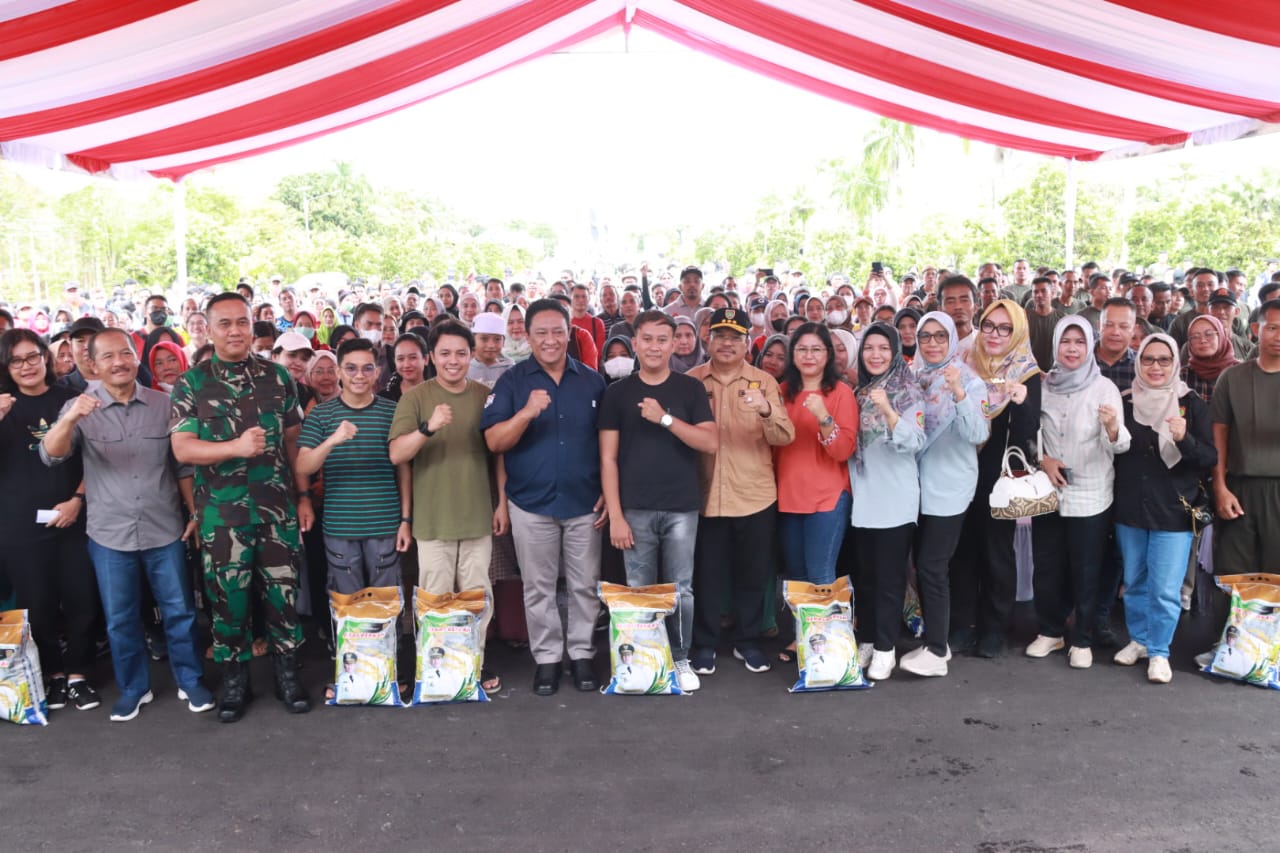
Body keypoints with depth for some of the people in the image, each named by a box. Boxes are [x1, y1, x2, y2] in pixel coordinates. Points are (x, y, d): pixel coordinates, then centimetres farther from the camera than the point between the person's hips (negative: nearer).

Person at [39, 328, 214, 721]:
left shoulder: (164, 404, -1)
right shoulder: (80, 407, -3)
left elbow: (182, 465, 6)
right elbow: (50, 456, -18)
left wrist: (194, 512, 4)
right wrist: (70, 419, -36)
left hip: (165, 529, 0)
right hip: (110, 534, 0)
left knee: (179, 611, 9)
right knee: (120, 619, 12)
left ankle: (191, 681, 27)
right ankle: (133, 689, 30)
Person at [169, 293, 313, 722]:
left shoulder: (277, 376, 5)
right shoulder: (191, 383, -1)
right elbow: (182, 448, -8)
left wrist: (303, 495, 6)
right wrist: (236, 447, -24)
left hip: (277, 506, 1)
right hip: (221, 512, -1)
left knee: (283, 591, 7)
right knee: (228, 597, 8)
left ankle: (287, 674, 24)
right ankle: (234, 680, 25)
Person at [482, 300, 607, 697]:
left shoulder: (592, 381, 3)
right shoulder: (512, 381, -2)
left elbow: (606, 443, 8)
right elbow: (494, 442, -11)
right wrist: (527, 412, -26)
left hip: (584, 502, 1)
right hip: (531, 503, -1)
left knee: (584, 585, 10)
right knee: (539, 588, 9)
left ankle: (581, 653, 26)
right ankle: (547, 657, 24)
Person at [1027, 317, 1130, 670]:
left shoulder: (1104, 387, -8)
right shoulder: (1043, 385, 1)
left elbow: (1118, 445, -17)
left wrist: (1113, 427, -39)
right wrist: (1043, 460, -8)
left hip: (1090, 494, -3)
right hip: (1048, 491, 3)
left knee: (1086, 571, 6)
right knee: (1047, 567, 12)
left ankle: (1082, 640, 20)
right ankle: (1050, 631, 29)